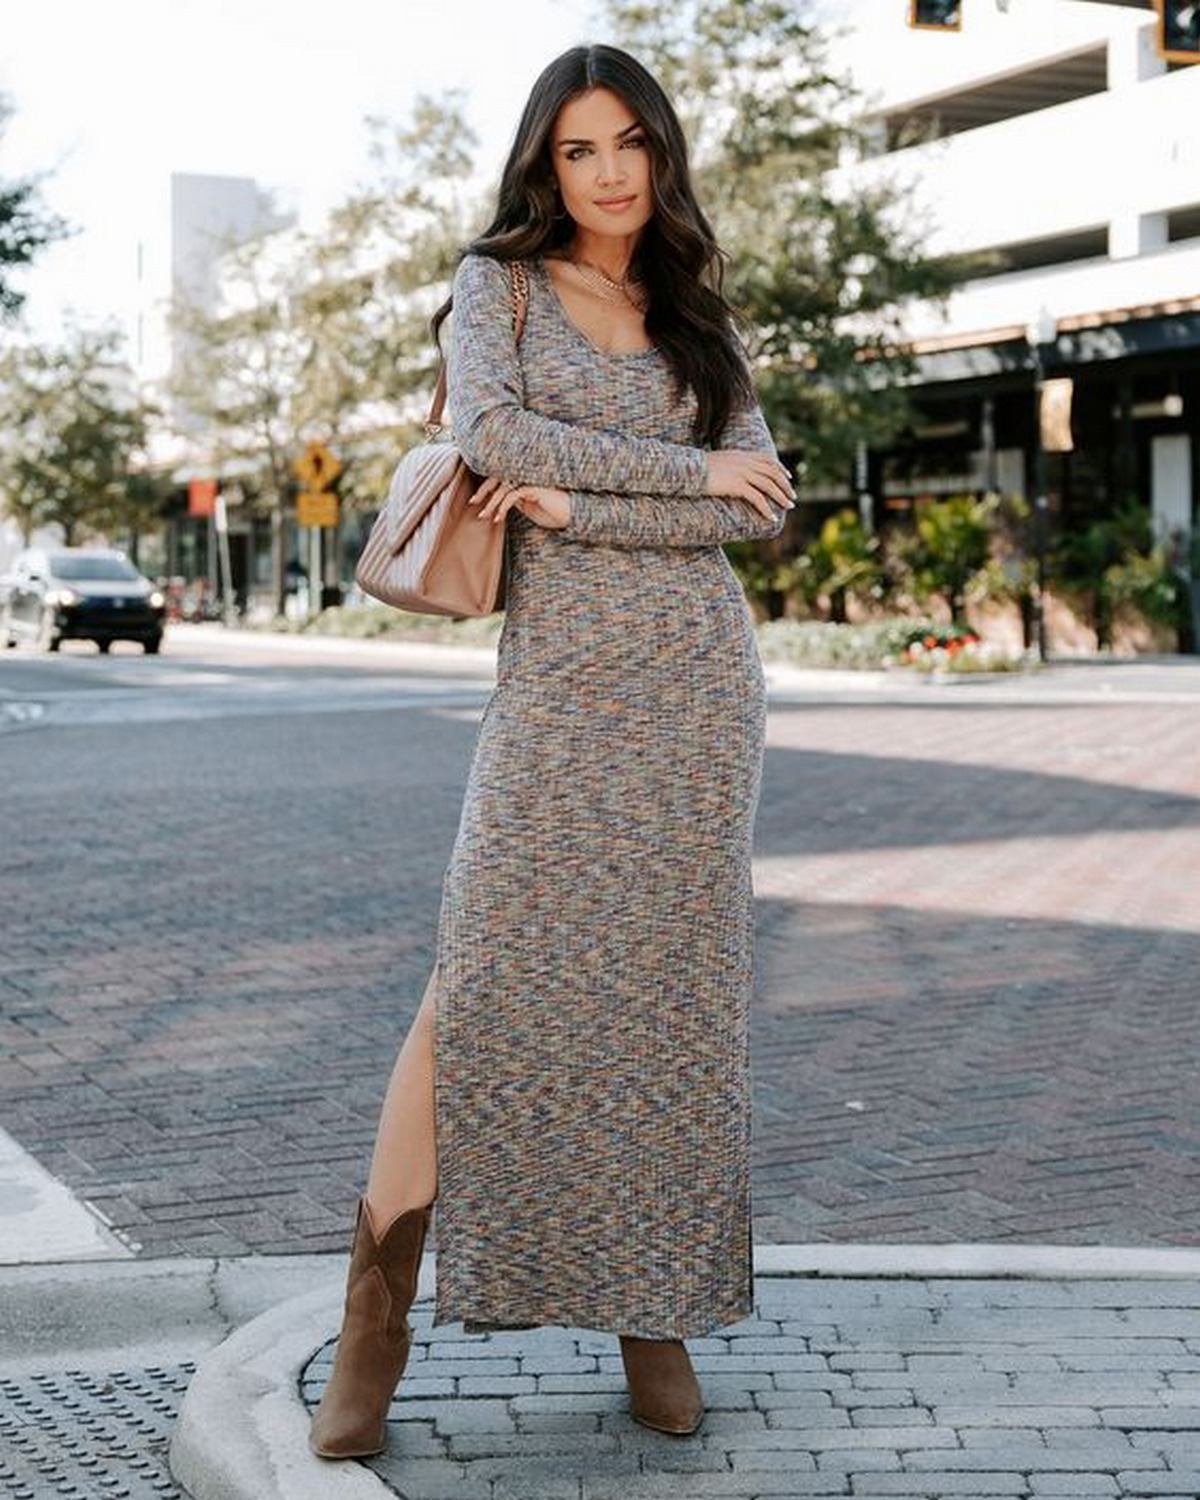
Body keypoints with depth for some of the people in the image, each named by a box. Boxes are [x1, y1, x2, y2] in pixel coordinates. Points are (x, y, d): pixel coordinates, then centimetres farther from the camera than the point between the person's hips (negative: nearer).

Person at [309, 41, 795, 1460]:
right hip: (559, 671, -3)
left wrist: (578, 504, -8)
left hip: (697, 675, 3)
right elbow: (492, 432, -11)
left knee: (672, 987, 2)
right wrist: (691, 469, -7)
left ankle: (654, 1307, 11)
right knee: (485, 978, -10)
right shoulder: (497, 283, 9)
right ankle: (376, 1315, -3)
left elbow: (762, 510, 4)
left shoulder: (696, 318, 16)